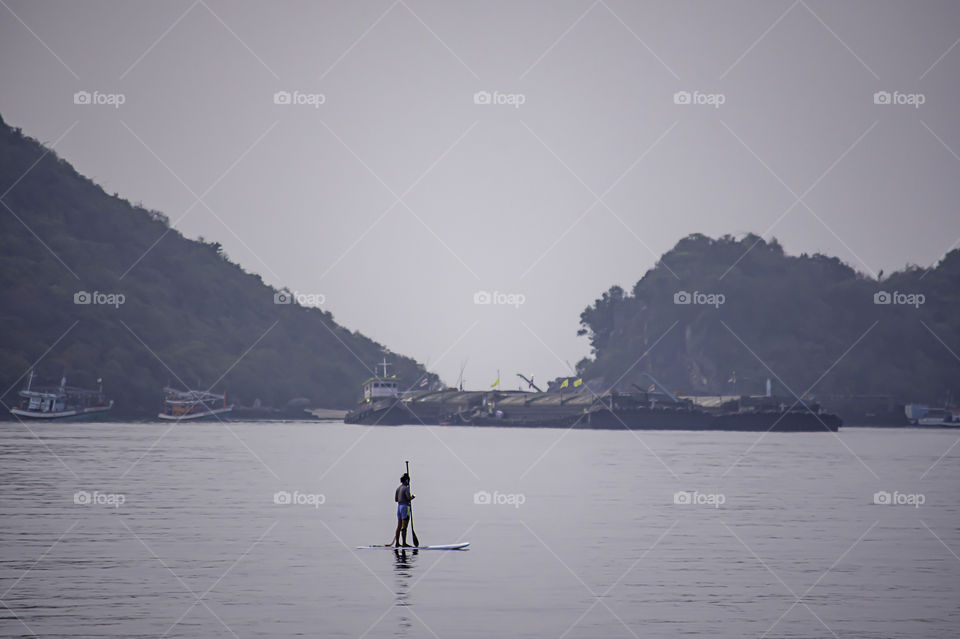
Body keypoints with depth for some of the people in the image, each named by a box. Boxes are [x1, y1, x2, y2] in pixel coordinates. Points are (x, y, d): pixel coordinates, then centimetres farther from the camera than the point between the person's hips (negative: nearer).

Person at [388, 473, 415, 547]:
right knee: (404, 526, -7)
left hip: (399, 506, 8)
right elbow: (409, 498, -21)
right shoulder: (406, 488, -12)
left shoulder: (398, 488, 12)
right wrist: (413, 497, -2)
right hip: (405, 506, -8)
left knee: (399, 526, 10)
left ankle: (397, 542, 11)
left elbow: (396, 499, 13)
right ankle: (404, 543, -6)